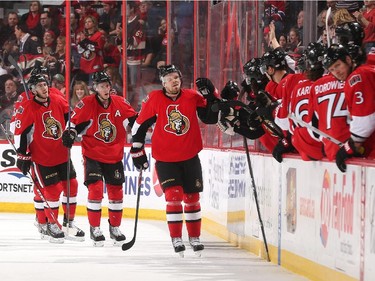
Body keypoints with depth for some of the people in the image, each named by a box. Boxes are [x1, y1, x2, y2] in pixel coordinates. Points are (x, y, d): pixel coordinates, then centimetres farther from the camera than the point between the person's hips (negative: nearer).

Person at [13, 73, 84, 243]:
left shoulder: (58, 101, 0)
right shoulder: (27, 108, -15)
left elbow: (70, 117, 17)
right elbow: (20, 133, -13)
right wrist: (23, 155, -12)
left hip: (62, 154, 6)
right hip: (41, 157, -5)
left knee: (71, 186, 6)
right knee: (52, 190, -7)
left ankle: (69, 223, 20)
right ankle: (51, 224, 10)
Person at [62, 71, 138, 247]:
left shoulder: (119, 103, -3)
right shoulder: (86, 105, -12)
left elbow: (133, 118, 9)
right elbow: (75, 123, -6)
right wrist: (69, 133, -23)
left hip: (114, 156, 4)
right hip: (93, 155, -4)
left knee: (116, 191, 9)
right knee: (95, 189, -13)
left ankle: (115, 228, 26)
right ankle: (94, 229, -1)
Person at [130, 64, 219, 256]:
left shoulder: (193, 97, -4)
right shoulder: (154, 99, -8)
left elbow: (210, 118, -1)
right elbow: (140, 125, -1)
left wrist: (210, 96, -14)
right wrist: (137, 152, 1)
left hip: (190, 157, 2)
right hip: (165, 159, -2)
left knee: (192, 197, 9)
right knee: (173, 195, -14)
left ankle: (194, 237, 24)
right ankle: (176, 238, -3)